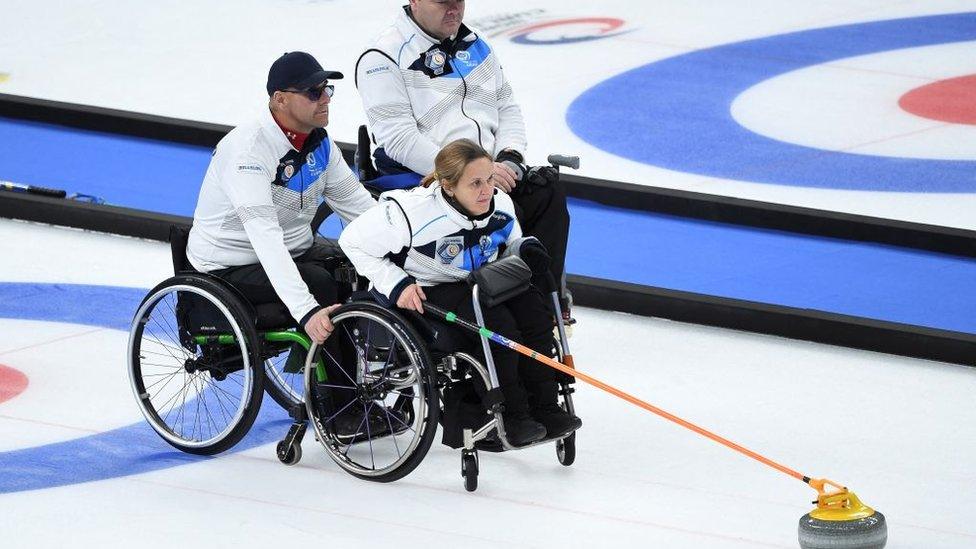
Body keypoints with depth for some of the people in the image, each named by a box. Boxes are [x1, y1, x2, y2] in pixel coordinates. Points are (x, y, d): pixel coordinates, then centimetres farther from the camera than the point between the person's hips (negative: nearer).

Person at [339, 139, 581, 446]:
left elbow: (509, 244, 15)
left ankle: (544, 408, -8)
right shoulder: (412, 212, -27)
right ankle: (513, 417, -13)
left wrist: (527, 249, -9)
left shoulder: (501, 205, -7)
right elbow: (354, 242, -16)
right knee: (497, 324, -27)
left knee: (533, 311, -16)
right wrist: (396, 284, -20)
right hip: (426, 293, -6)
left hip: (478, 283, 7)